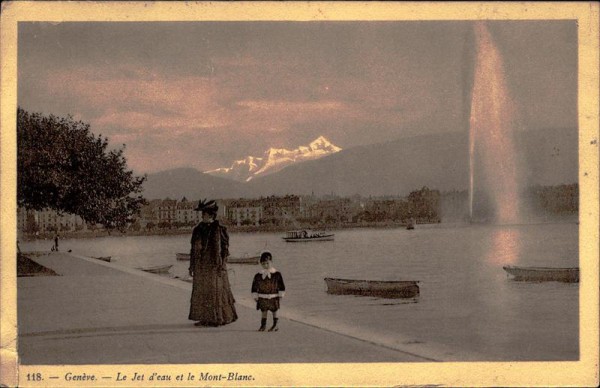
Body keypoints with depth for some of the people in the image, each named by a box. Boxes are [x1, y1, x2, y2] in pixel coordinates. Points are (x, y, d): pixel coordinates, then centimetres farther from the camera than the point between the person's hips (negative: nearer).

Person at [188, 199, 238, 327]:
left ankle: (219, 318, 10)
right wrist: (191, 266, 8)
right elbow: (193, 249, 11)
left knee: (217, 291, 0)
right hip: (201, 266, 5)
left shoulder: (219, 229, -6)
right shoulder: (198, 230, 7)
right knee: (201, 292, 6)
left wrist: (222, 266, -12)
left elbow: (225, 249, -6)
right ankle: (204, 318, 12)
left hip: (214, 265, -5)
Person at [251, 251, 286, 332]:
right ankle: (263, 325, 12)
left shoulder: (277, 274, -4)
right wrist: (255, 296, 5)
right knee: (263, 311, 5)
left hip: (273, 297, -2)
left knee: (274, 310, 6)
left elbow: (281, 286, -1)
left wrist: (280, 295, -3)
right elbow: (254, 286, 7)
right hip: (262, 297, 2)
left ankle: (275, 325, 15)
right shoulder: (258, 276, 1)